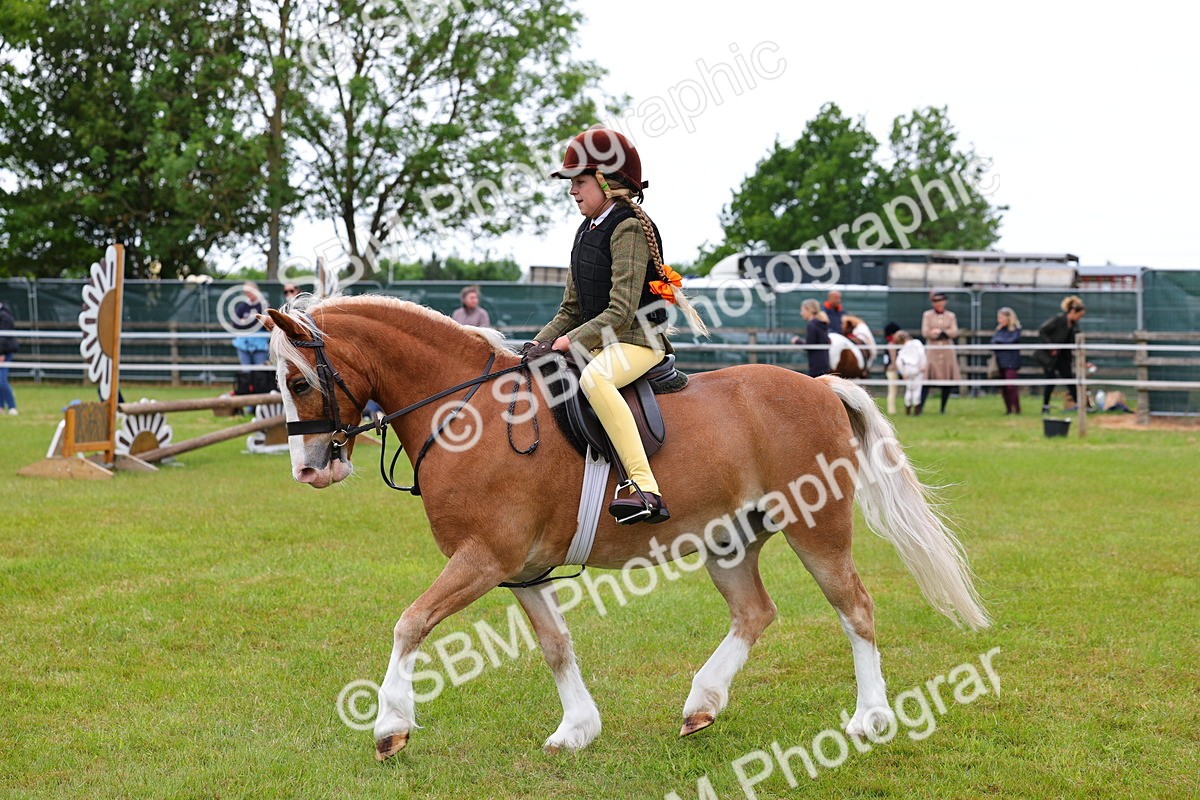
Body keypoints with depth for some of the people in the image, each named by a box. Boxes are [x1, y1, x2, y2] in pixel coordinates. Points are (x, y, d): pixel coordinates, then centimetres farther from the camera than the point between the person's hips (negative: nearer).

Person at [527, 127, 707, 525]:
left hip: (638, 340, -10)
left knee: (593, 378, -39)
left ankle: (646, 490, -46)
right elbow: (571, 309, 18)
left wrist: (568, 343, -26)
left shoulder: (629, 228, -14)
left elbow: (622, 311, -23)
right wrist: (540, 344, 2)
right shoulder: (587, 231, 15)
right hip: (598, 341, 10)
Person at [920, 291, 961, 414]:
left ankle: (943, 408, 10)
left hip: (947, 351, 2)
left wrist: (938, 332, -13)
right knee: (927, 379, -11)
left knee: (948, 380, 1)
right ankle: (920, 406, -12)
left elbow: (954, 332, -1)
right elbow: (925, 332, -4)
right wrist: (945, 332, -9)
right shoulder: (927, 315, 7)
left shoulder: (951, 316, 11)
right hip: (932, 350, -2)